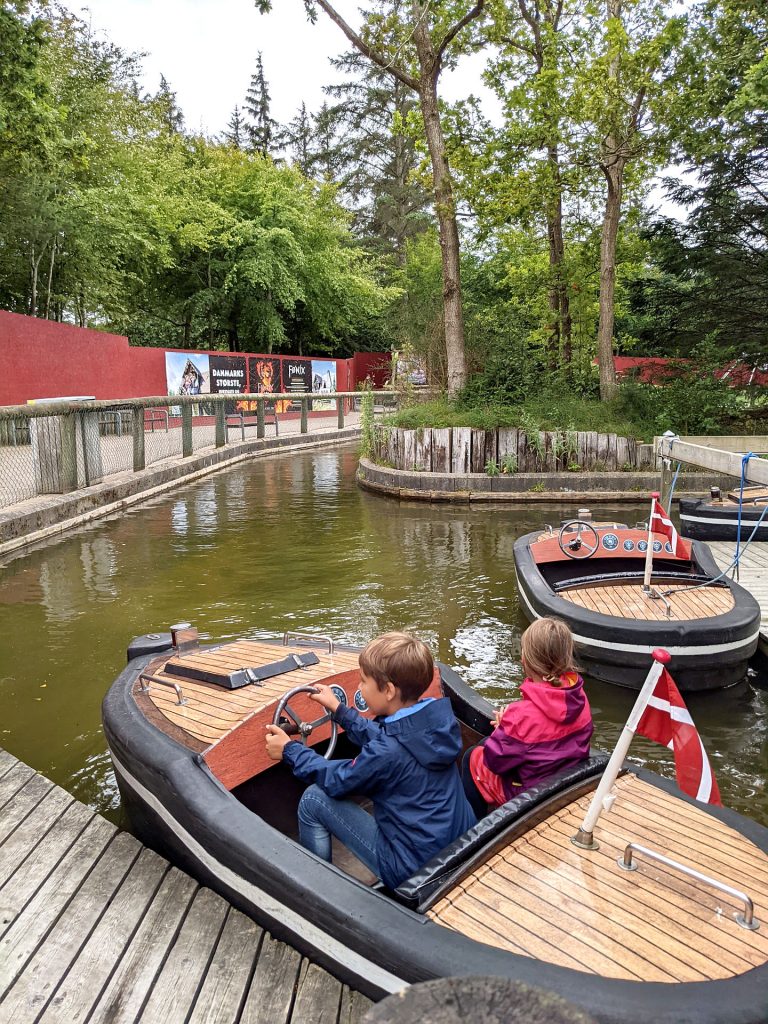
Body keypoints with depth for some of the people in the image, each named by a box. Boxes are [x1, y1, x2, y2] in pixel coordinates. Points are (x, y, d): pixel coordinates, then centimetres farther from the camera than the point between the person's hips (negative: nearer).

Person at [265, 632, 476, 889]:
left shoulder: (387, 752, -28)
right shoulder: (436, 715, -8)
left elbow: (336, 781, -9)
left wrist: (290, 750, 3)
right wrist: (338, 709, 18)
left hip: (415, 868, -7)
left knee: (313, 800, -1)